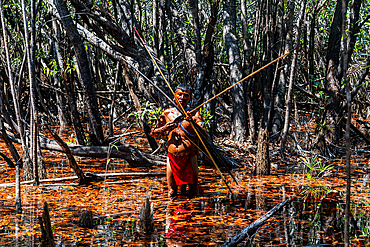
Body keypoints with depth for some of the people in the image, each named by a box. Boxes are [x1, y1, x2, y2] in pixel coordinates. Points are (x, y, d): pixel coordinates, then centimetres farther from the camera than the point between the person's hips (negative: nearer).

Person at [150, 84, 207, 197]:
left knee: (194, 193, 9)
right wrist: (165, 128, -8)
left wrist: (193, 122, -31)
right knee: (171, 194, 6)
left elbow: (204, 134, -16)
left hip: (189, 157, -1)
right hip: (172, 157, 2)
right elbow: (153, 133, 11)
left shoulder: (193, 114, -3)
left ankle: (184, 184, 37)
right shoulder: (167, 113, 4)